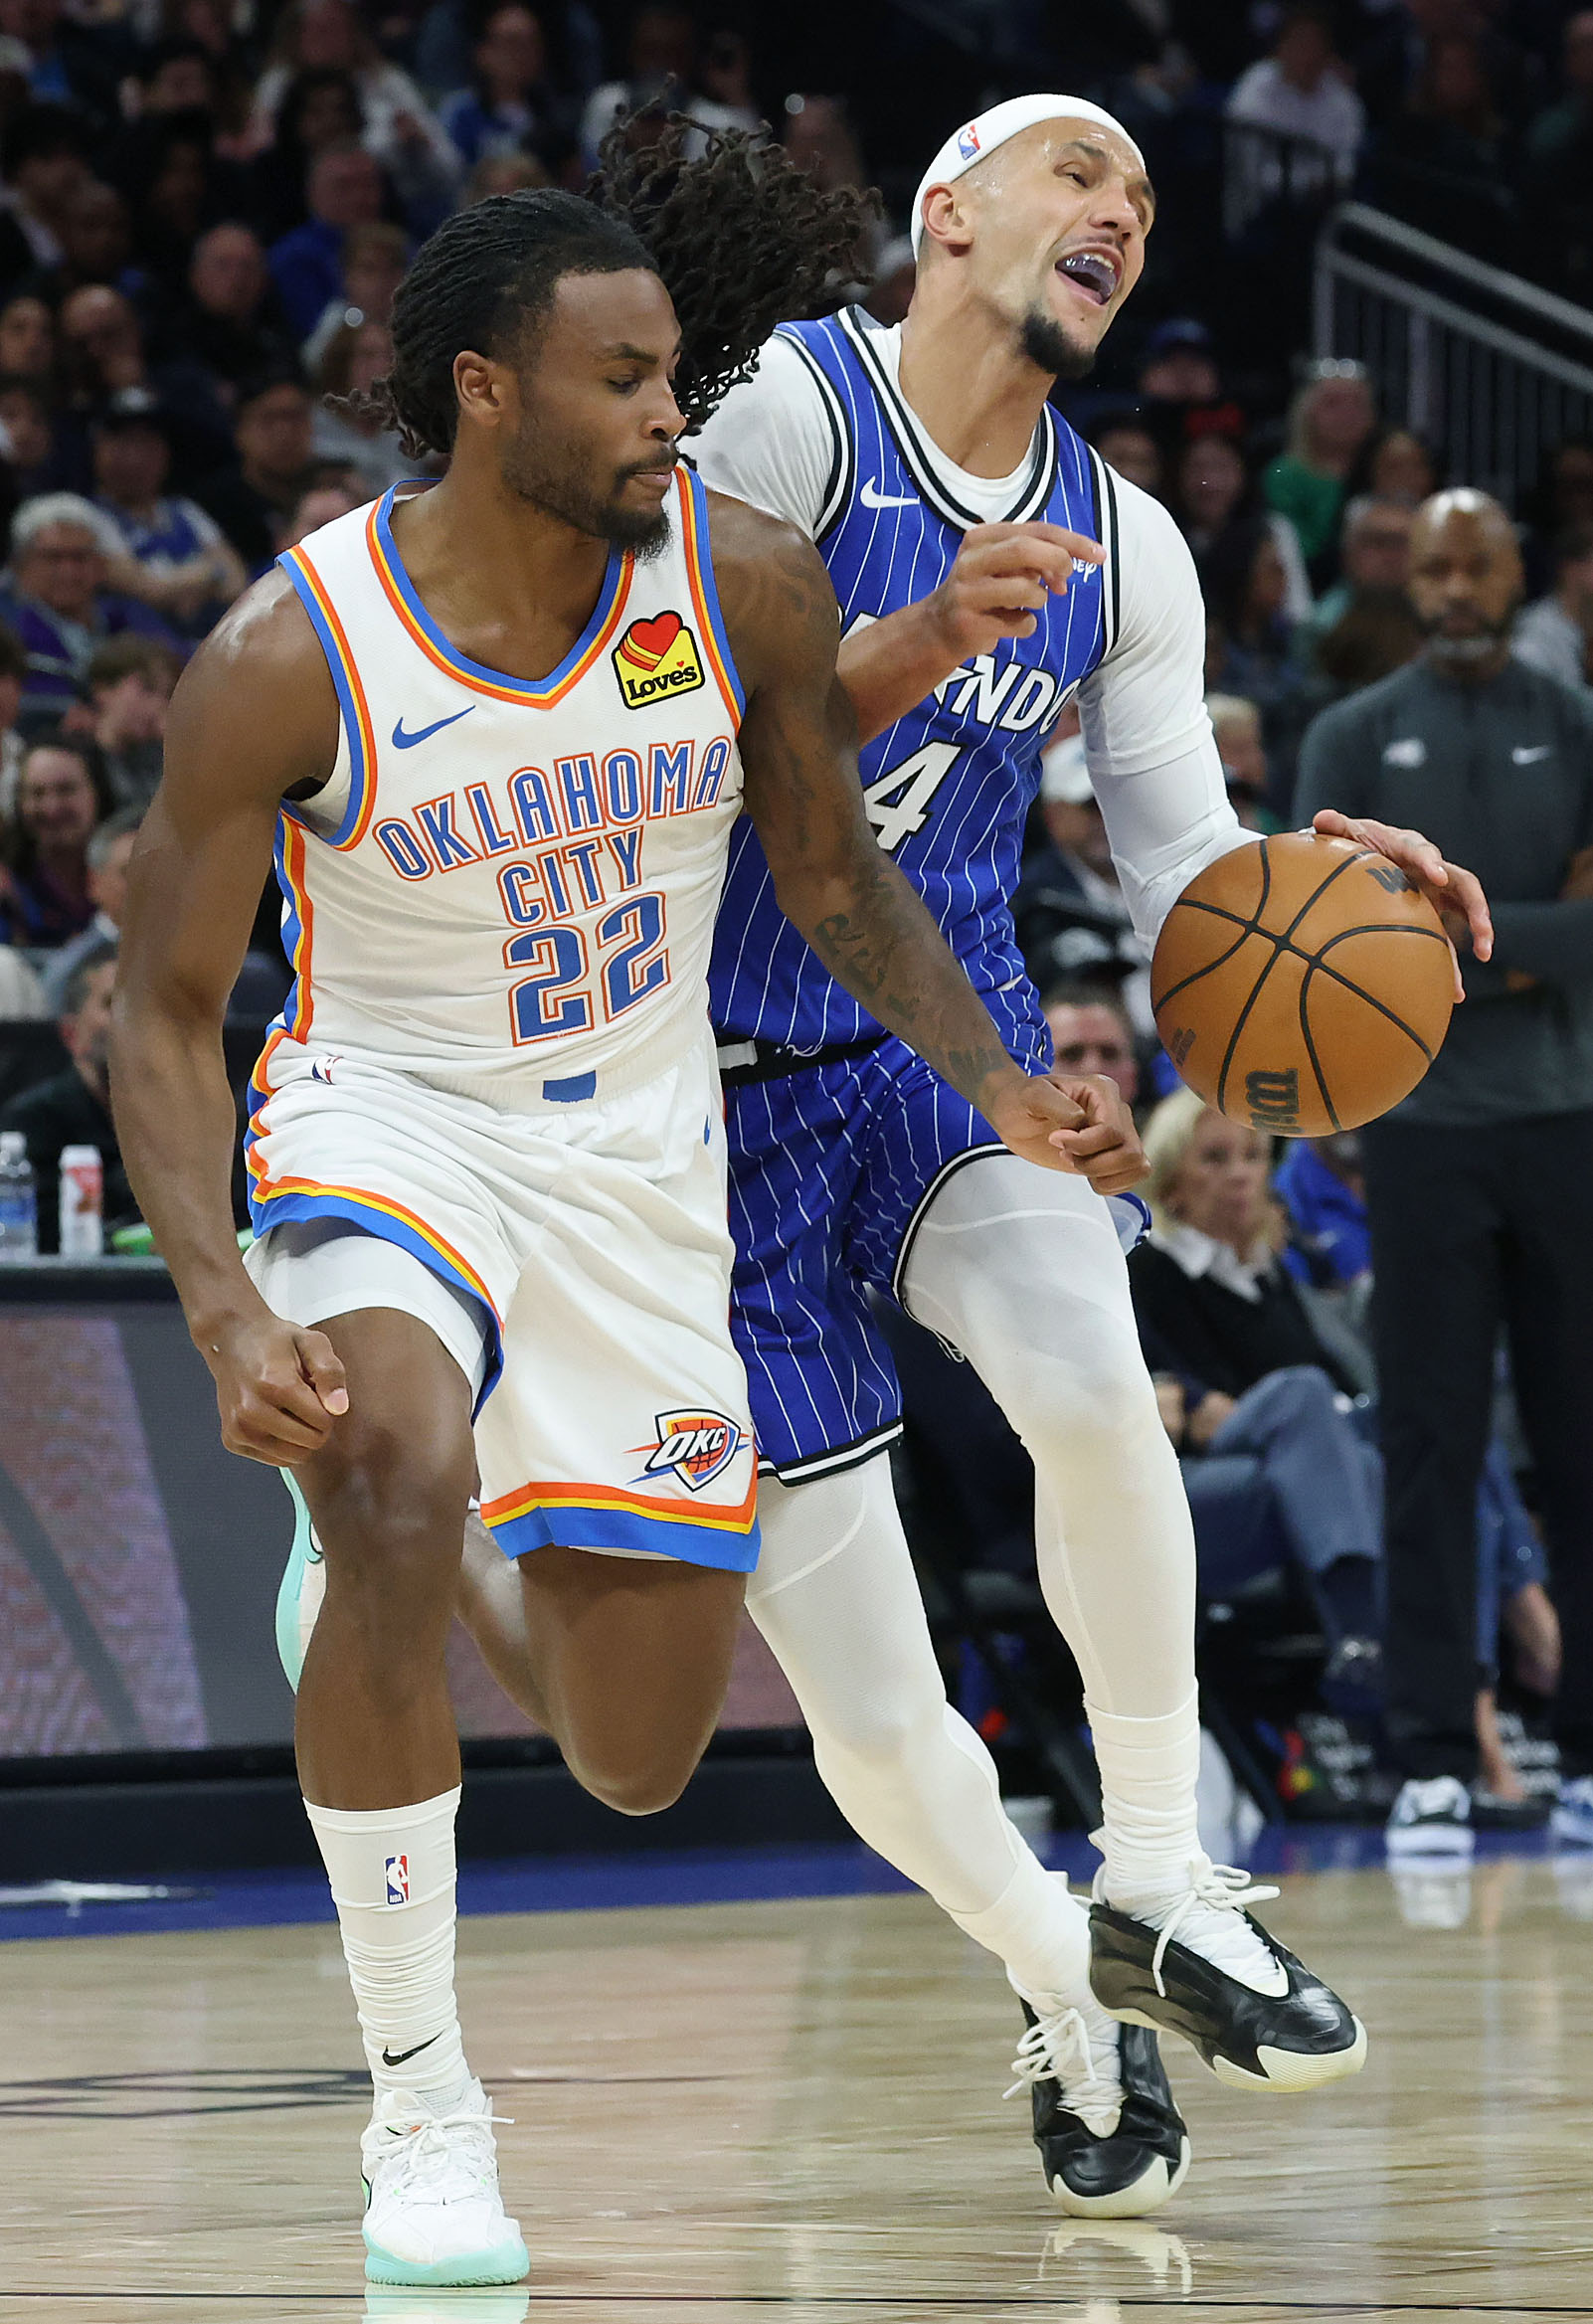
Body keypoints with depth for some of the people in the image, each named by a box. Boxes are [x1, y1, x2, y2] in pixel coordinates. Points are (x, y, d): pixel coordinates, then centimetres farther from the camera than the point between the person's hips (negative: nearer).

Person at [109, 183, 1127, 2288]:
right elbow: (166, 1013, -14)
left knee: (642, 1761, 2)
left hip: (640, 1156, 3)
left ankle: (547, 1563, 42)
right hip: (386, 1113, -3)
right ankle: (422, 2111, -21)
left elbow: (833, 873, 4)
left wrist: (1001, 1086, -12)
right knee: (398, 1506, -35)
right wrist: (228, 1312, -28)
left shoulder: (745, 583, -13)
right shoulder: (292, 658, -21)